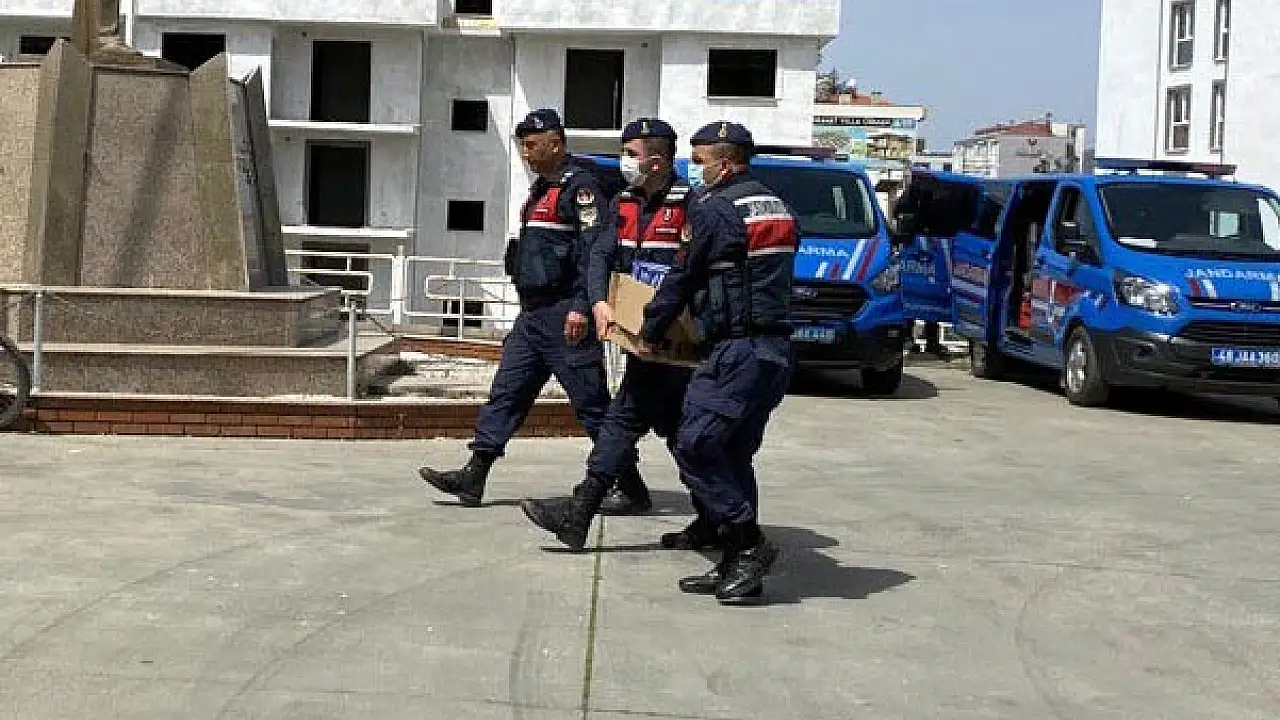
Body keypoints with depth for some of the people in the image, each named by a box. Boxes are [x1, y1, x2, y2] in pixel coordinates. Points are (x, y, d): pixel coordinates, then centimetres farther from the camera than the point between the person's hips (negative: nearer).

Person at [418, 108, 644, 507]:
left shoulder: (579, 186, -10)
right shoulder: (540, 189, 20)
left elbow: (593, 249, -19)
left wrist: (581, 307, -25)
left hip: (566, 317, -9)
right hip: (533, 314, 9)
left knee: (591, 401, -3)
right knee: (505, 393, 6)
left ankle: (630, 485, 6)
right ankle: (473, 477, 7)